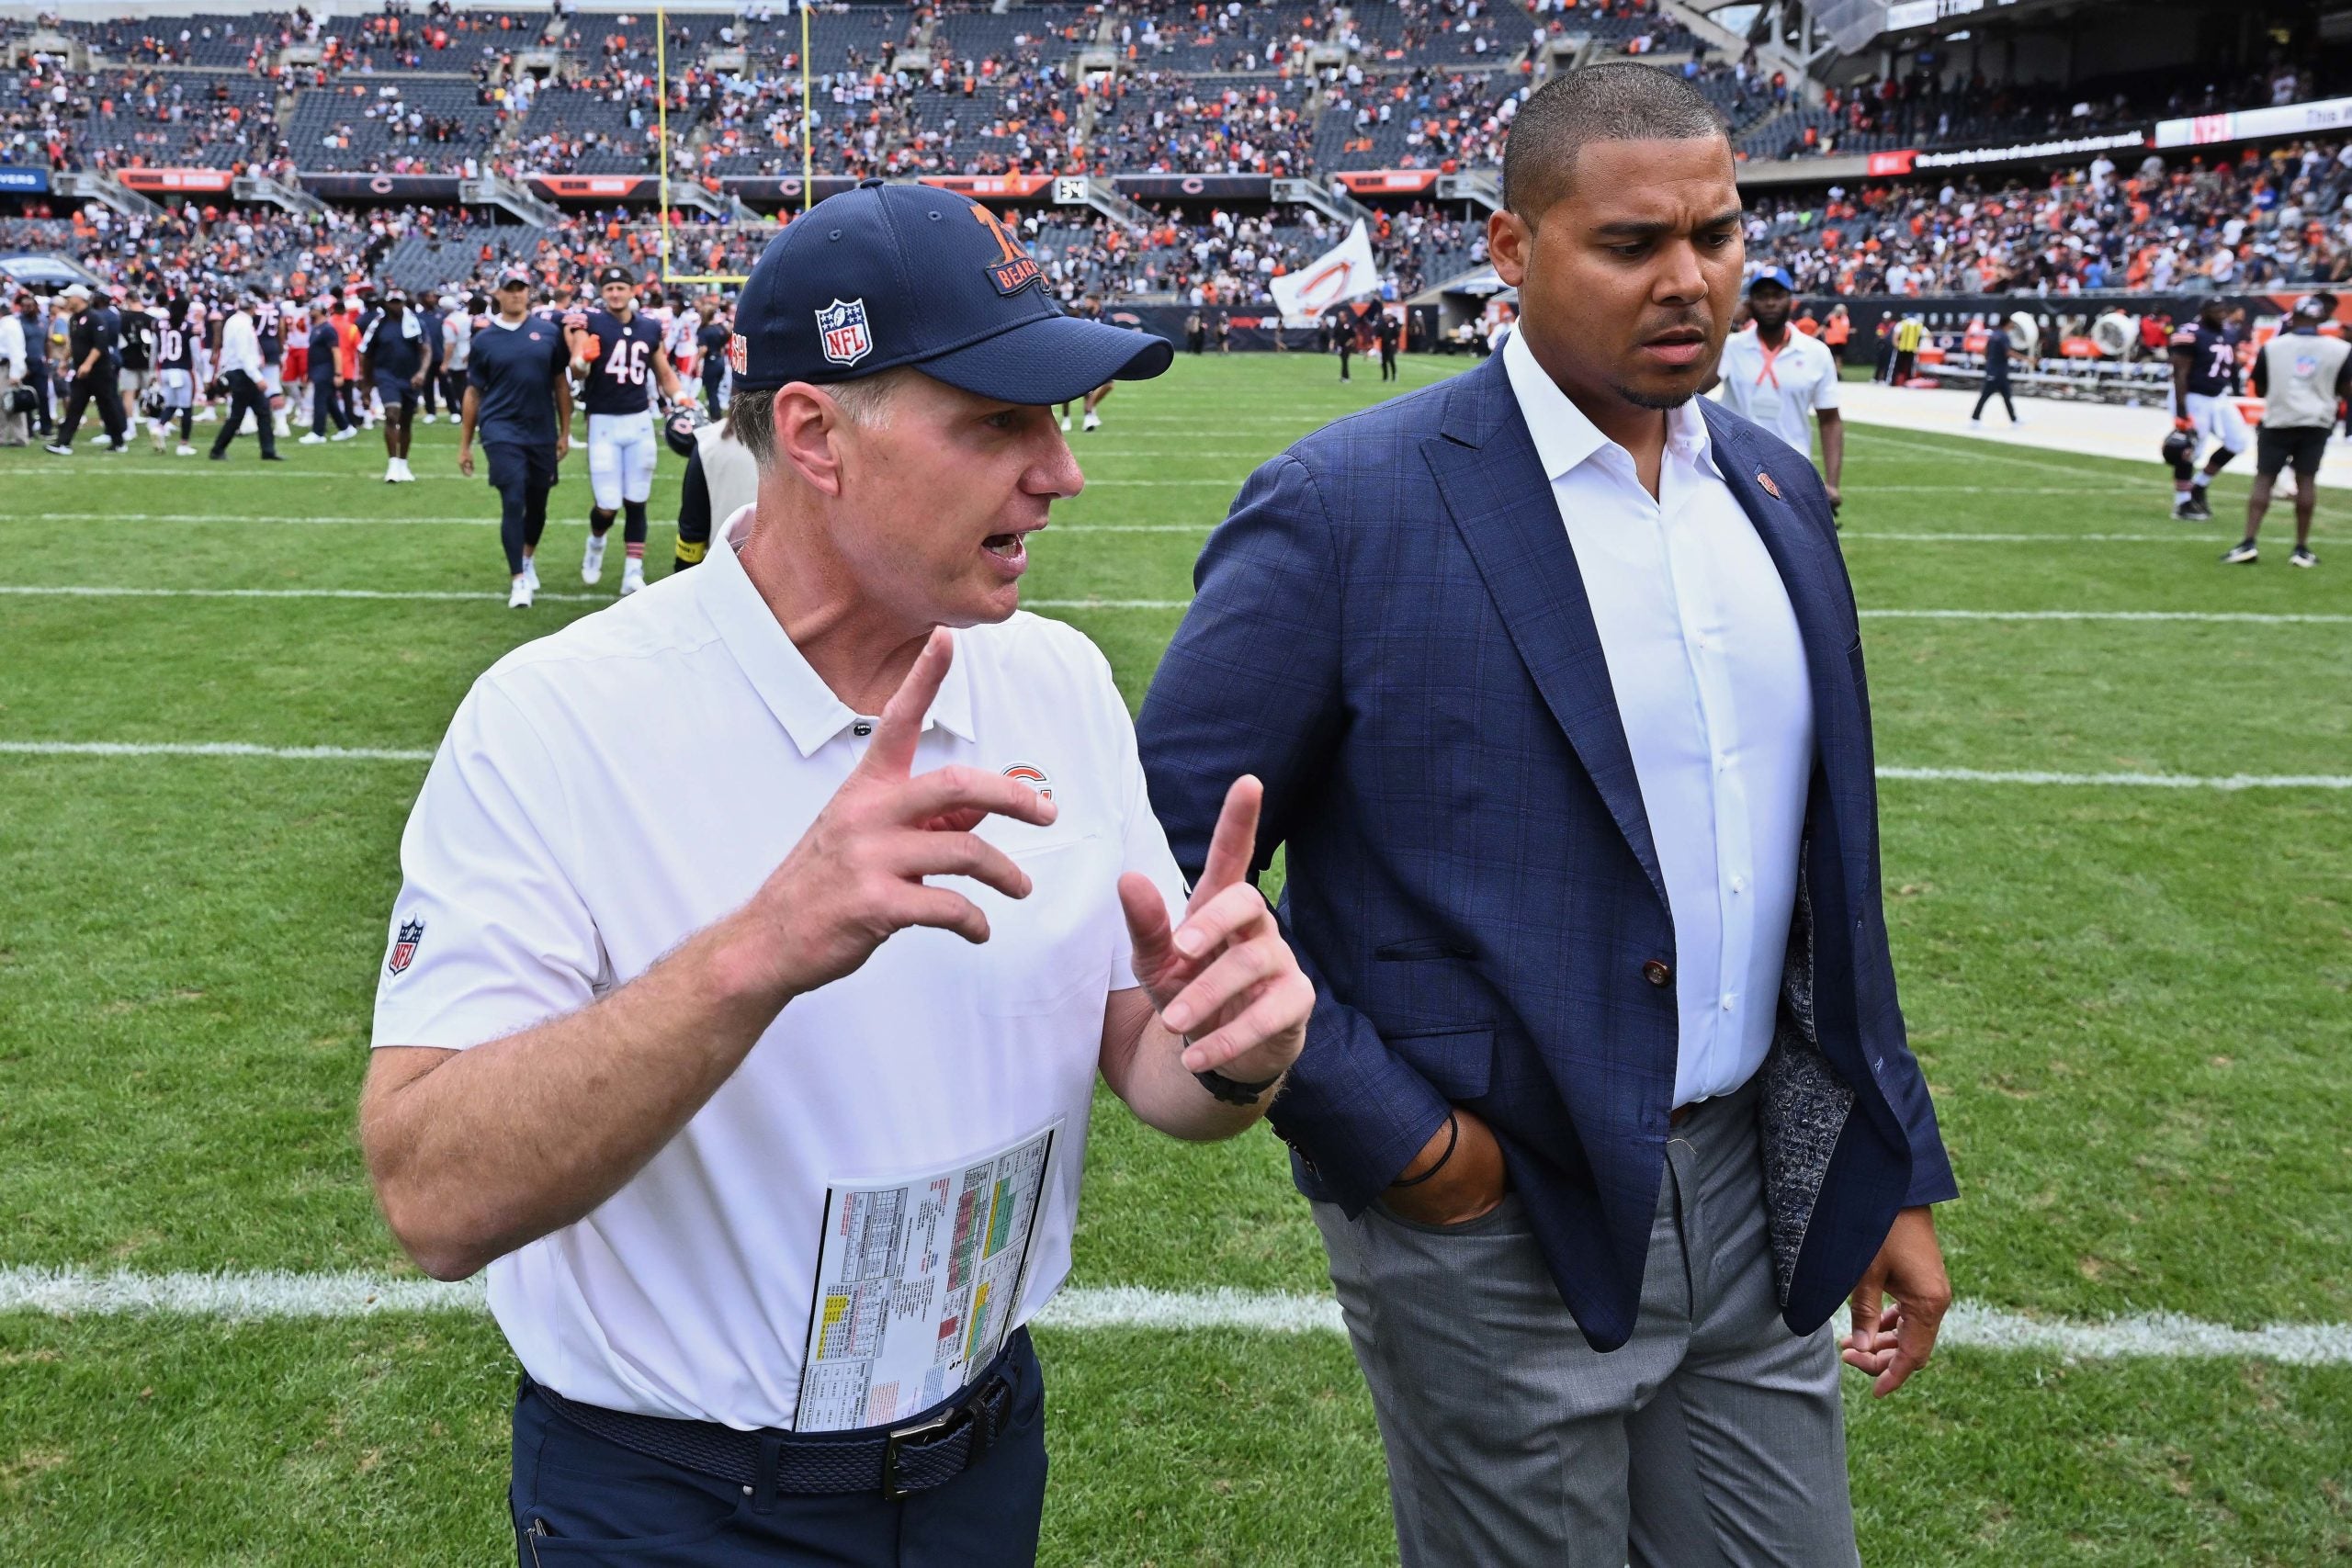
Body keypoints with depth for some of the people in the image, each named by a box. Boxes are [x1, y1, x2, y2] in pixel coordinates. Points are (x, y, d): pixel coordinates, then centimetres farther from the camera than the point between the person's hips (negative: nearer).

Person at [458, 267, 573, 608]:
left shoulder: (549, 333, 3)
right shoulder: (485, 340, 1)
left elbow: (561, 384, 8)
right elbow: (473, 393, 7)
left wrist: (565, 432, 5)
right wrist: (465, 444, 7)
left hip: (542, 432, 2)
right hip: (502, 431, -2)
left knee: (537, 504, 13)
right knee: (513, 503, -9)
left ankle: (528, 559, 38)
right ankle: (518, 580, -5)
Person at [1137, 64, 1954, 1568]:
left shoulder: (1776, 488, 6)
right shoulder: (1345, 508, -15)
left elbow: (1827, 864, 12)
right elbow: (1167, 858, -14)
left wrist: (1893, 1169, 12)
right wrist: (1384, 1131, -16)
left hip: (1759, 1199, 6)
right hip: (1492, 1211, -6)